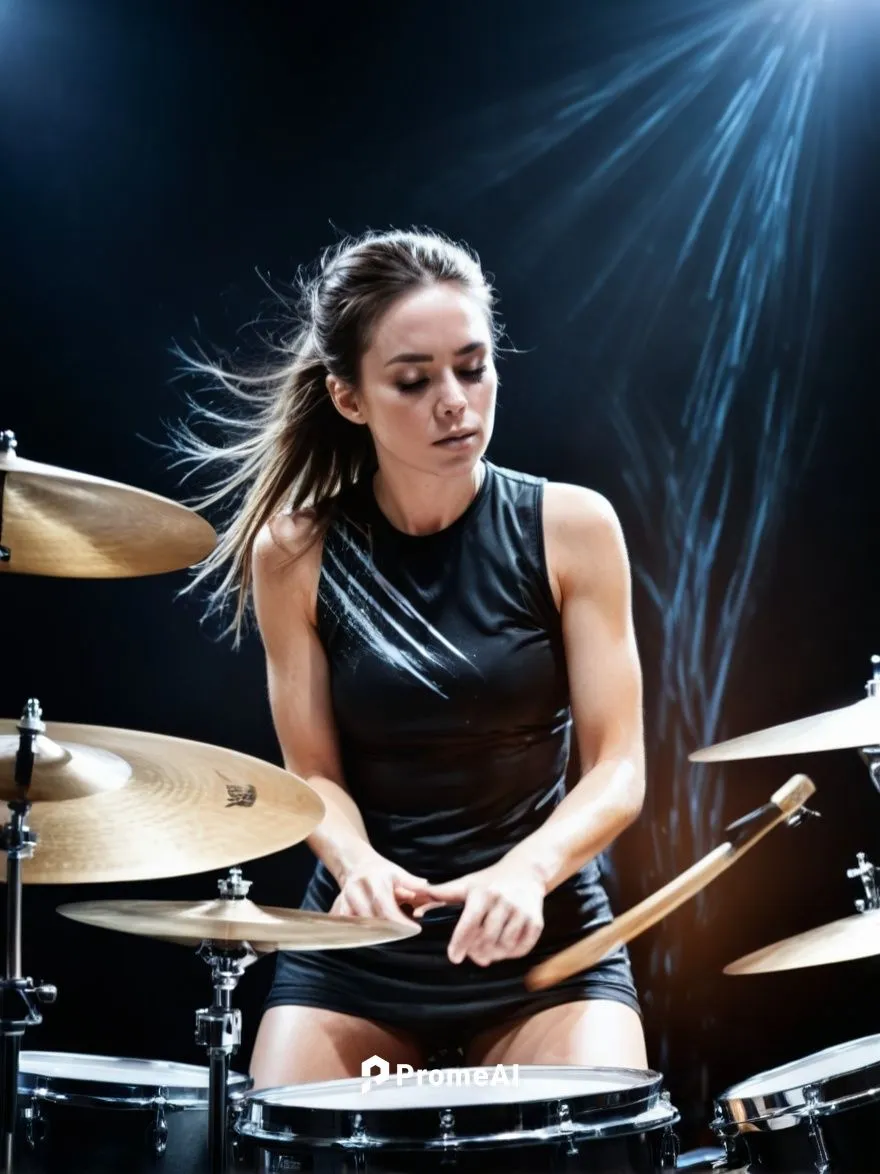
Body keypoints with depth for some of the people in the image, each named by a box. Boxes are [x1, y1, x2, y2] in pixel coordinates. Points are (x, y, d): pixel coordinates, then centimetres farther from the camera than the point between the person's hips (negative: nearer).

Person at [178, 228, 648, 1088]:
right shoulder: (295, 552, -4)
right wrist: (356, 860, -25)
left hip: (545, 937, -1)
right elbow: (314, 773, -2)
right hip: (355, 947, 1)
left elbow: (617, 772, -9)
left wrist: (527, 869, -29)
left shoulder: (570, 528, -7)